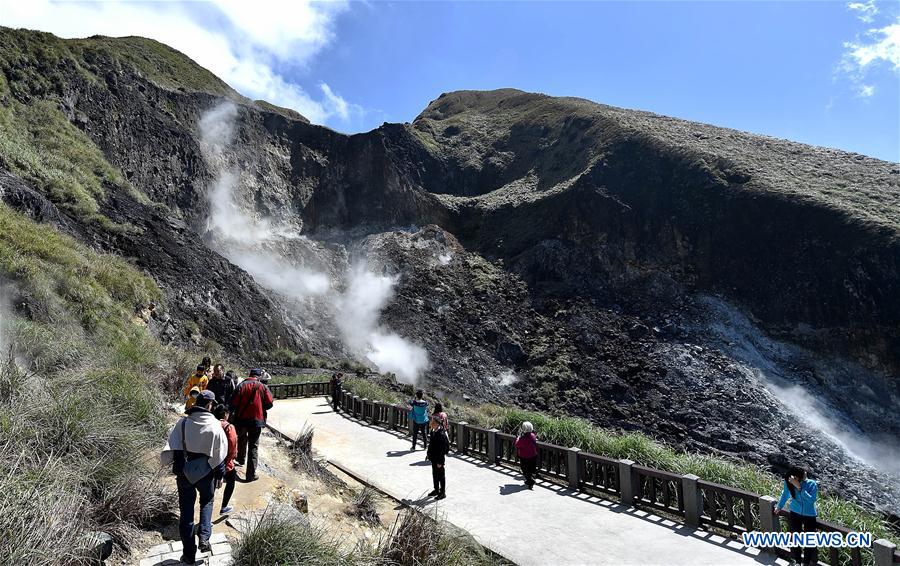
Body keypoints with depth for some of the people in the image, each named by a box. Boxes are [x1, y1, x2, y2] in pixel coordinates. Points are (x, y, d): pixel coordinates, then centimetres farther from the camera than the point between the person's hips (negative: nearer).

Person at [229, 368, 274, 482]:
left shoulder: (241, 385, -5)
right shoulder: (263, 387, -5)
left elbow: (233, 403, -7)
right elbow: (269, 404, -6)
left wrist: (232, 412, 10)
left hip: (241, 418, 2)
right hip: (257, 420, -1)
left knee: (242, 439, 30)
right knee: (253, 446, 4)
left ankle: (241, 459, 50)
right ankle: (251, 474, 1)